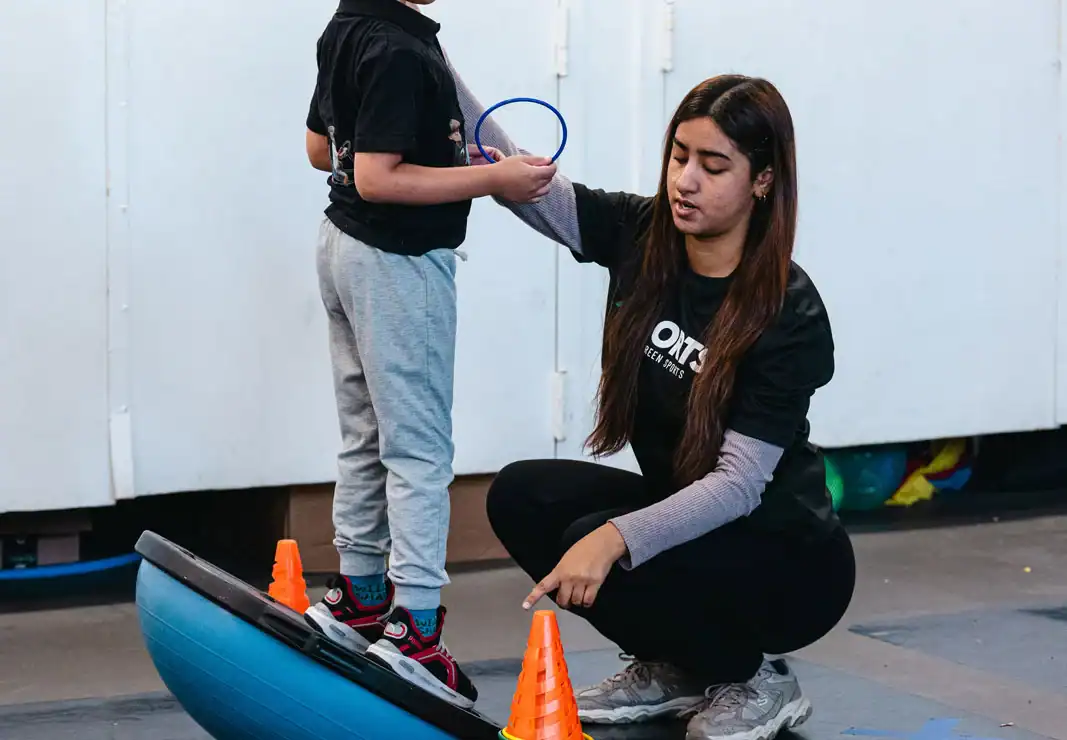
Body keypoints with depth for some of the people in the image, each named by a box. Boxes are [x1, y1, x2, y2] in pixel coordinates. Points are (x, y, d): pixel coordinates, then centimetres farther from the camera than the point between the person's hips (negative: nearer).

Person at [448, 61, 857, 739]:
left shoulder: (789, 314, -23)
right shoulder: (638, 236, -7)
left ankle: (757, 680, -2)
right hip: (682, 508, 7)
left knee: (598, 560, -28)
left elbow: (738, 484, -27)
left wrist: (617, 537, -41)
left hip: (787, 556, -6)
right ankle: (675, 670, 5)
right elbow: (512, 171, -14)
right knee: (523, 498, -14)